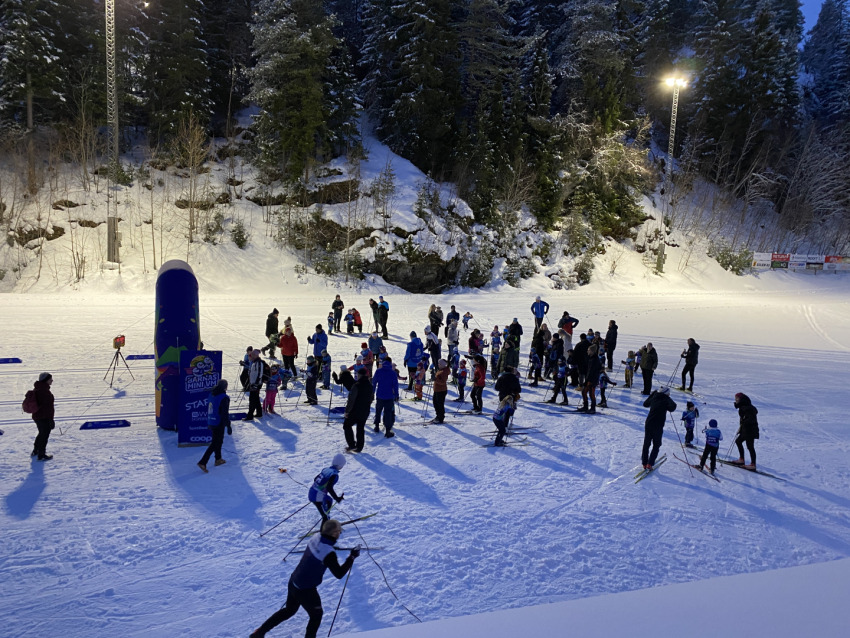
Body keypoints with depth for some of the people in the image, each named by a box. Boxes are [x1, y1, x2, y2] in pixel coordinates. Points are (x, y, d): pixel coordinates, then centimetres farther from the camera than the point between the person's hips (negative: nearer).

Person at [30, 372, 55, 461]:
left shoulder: (36, 389, 6)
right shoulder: (45, 391, -24)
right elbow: (48, 407, -22)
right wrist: (51, 420, -17)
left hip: (36, 416, 9)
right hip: (44, 418, -9)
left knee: (41, 433, 26)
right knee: (45, 435, 4)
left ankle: (36, 451, 39)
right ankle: (41, 455, 12)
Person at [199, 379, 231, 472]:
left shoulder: (211, 395, 6)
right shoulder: (224, 398, -19)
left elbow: (208, 410, 15)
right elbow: (225, 414, -20)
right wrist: (228, 426, -14)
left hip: (211, 422, 8)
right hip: (219, 424, -8)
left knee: (218, 440, 22)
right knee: (215, 443, -2)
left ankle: (218, 459, 34)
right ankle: (203, 462, -8)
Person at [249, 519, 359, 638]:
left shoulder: (316, 538, -9)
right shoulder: (329, 554, -28)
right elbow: (339, 574, -19)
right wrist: (352, 557, -14)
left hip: (293, 582, 8)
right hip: (306, 591, -8)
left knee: (289, 610, 29)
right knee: (316, 615, 18)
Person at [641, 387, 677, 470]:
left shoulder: (654, 398, 7)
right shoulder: (666, 400, -8)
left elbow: (645, 404, 24)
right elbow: (671, 408, -25)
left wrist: (653, 394, 31)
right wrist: (671, 402, -4)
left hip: (648, 425, 5)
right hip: (658, 426, -4)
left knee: (646, 444, 15)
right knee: (656, 446, 9)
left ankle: (644, 463, 18)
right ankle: (650, 464, 1)